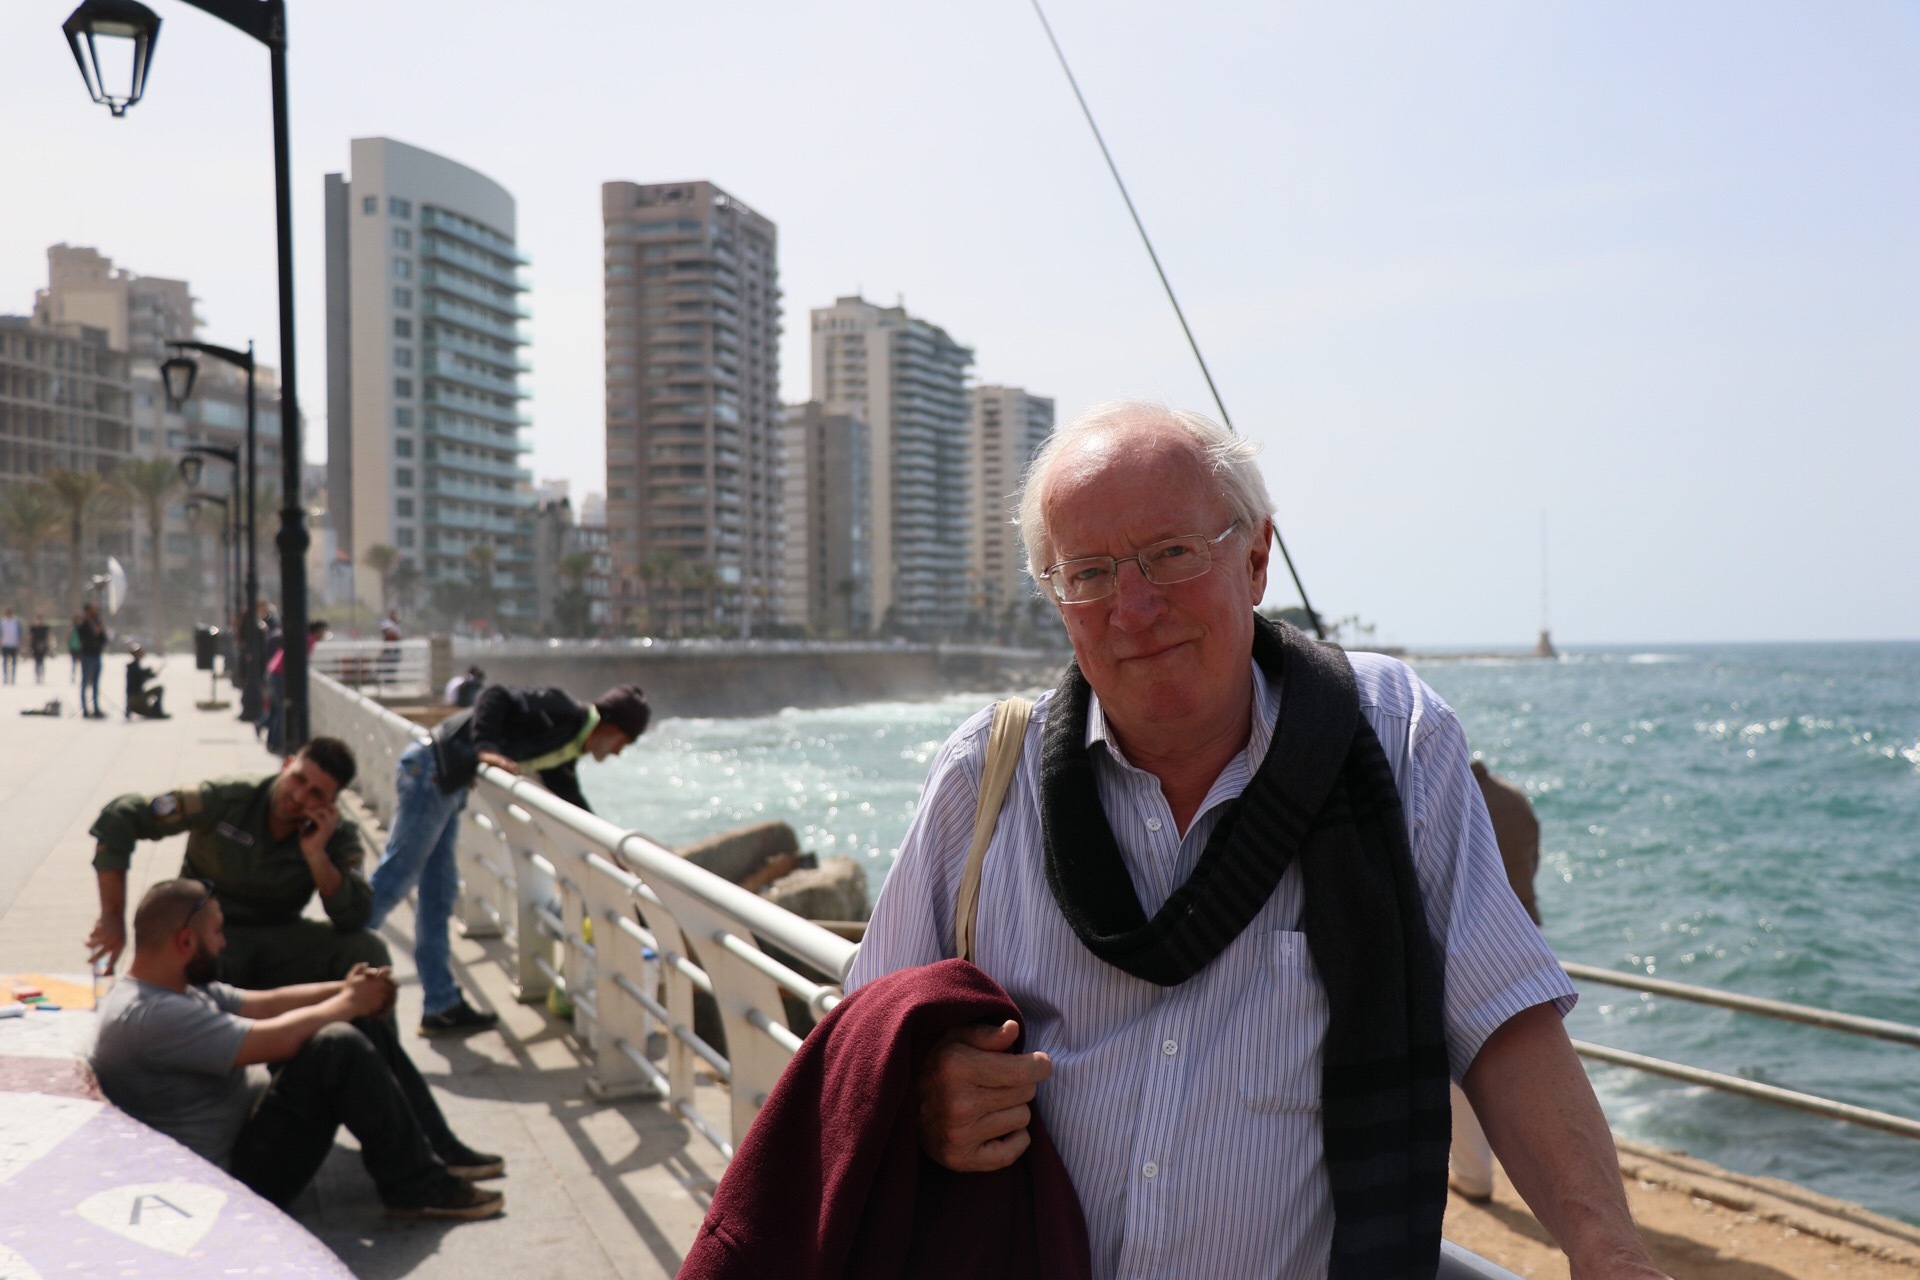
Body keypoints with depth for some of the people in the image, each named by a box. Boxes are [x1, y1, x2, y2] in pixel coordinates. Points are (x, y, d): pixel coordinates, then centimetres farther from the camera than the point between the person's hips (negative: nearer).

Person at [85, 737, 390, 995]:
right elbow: (118, 819, -19)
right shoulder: (226, 800, -16)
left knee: (368, 950, -24)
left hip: (279, 938, 2)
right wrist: (113, 919, -22)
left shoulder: (339, 834, -9)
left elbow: (354, 919, -19)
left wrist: (316, 854, -28)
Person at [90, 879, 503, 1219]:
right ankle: (416, 1187, -13)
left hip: (249, 1128, 11)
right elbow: (275, 1039, -27)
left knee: (366, 1027, 7)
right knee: (338, 1047, -26)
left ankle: (440, 1151, 11)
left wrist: (344, 989, -2)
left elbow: (265, 1004, 12)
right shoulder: (148, 1016, -26)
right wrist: (347, 1002, -11)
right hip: (233, 1176, -11)